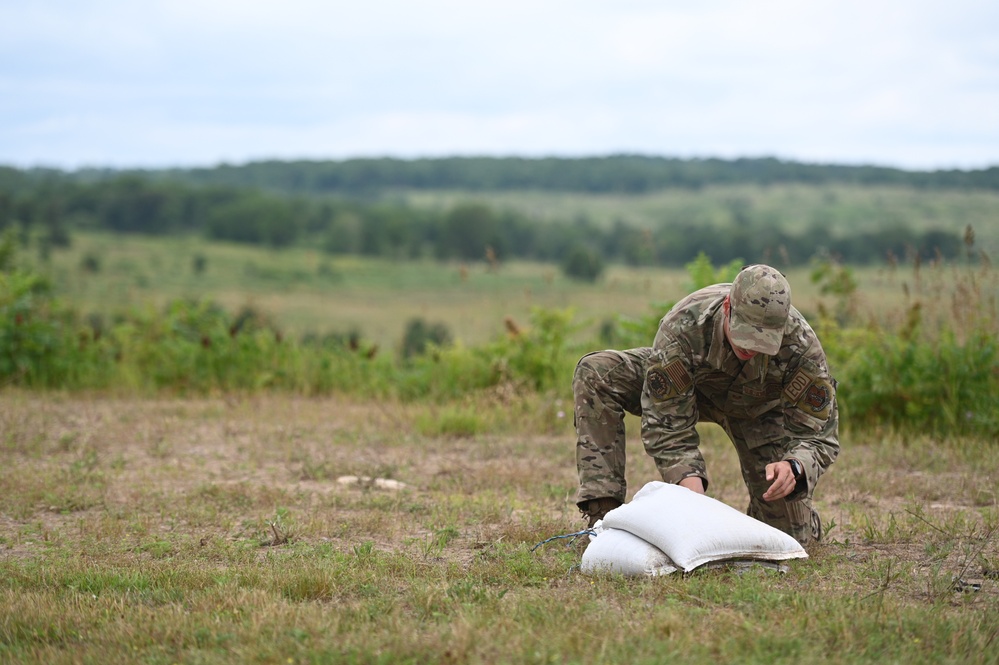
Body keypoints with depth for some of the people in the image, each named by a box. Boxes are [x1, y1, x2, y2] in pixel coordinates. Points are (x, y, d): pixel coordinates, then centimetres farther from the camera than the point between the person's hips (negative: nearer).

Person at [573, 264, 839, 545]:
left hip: (758, 406, 0)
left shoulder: (802, 346, -38)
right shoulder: (682, 326, -40)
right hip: (690, 386, 0)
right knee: (596, 373, -28)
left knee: (790, 534, -10)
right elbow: (667, 427, -33)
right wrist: (694, 493, -49)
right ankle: (603, 510, -26)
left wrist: (794, 467, -53)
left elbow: (816, 435, -29)